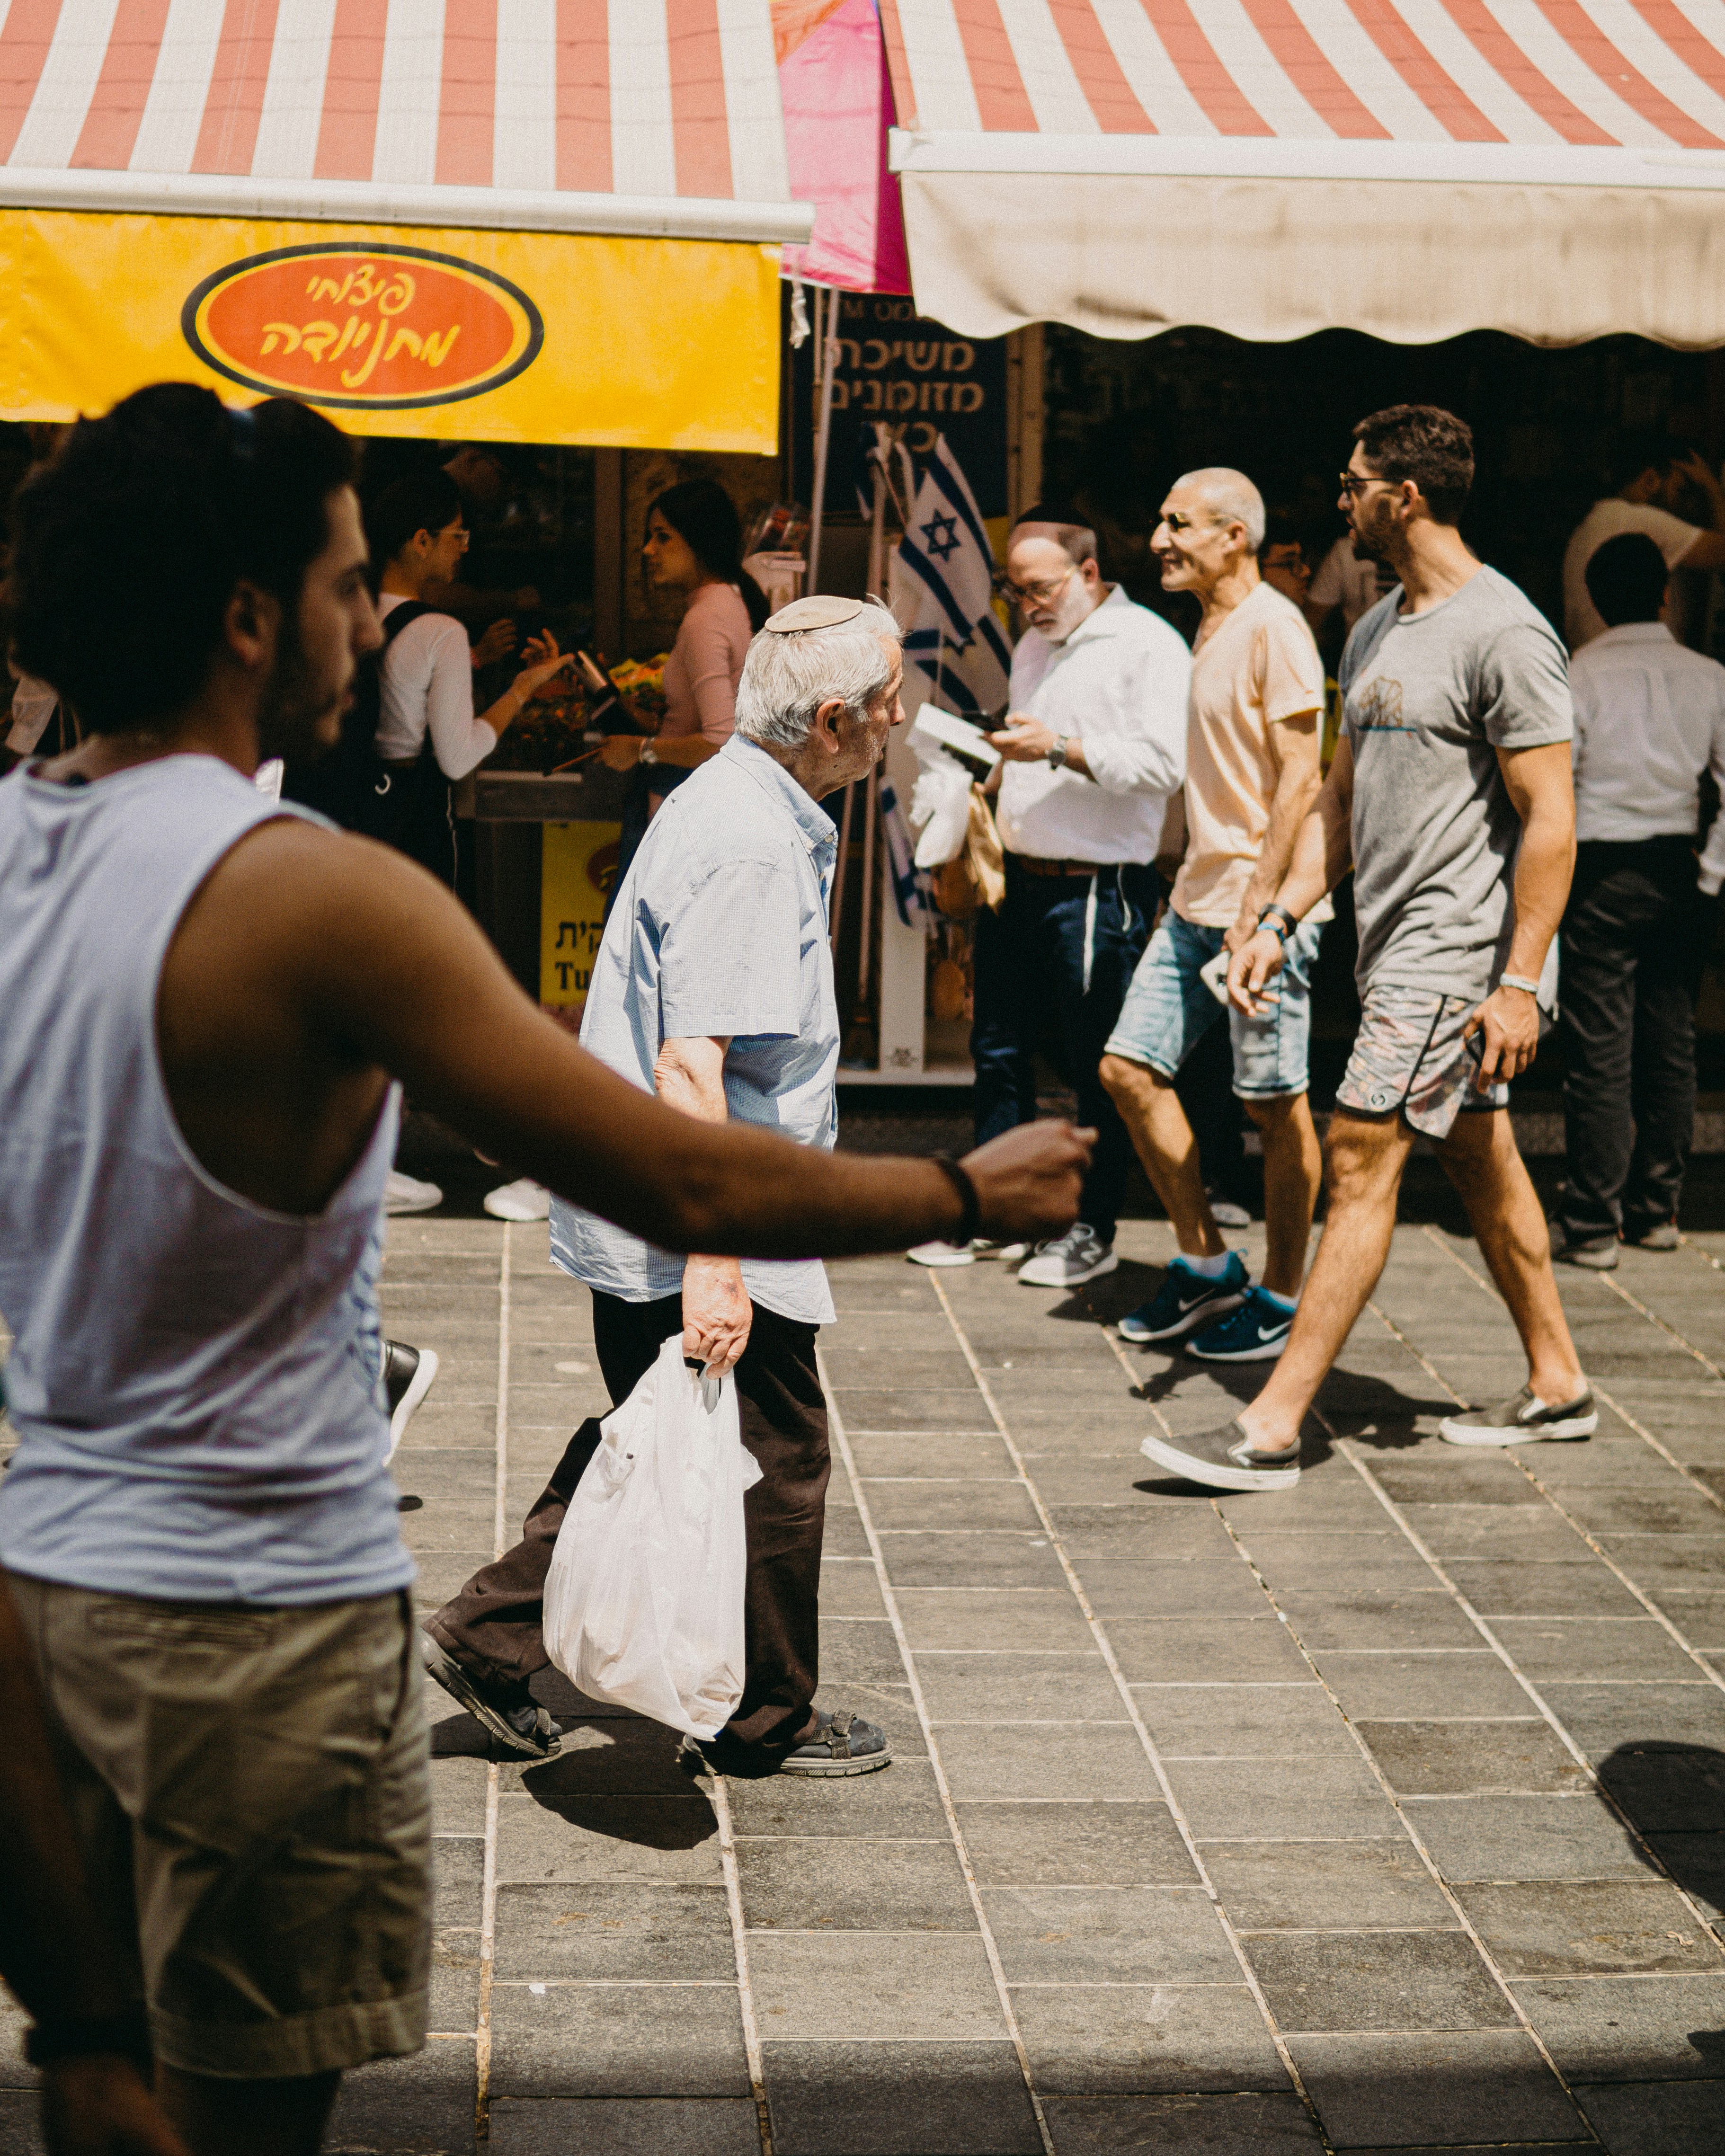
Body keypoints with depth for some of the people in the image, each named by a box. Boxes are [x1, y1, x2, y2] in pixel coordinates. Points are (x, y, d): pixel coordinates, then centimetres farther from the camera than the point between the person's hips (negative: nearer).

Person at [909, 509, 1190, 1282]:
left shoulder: (1148, 645, -8)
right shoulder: (1034, 647, 18)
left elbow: (1165, 761, -18)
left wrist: (1063, 749, -23)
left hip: (1097, 891, -8)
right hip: (1016, 880, 8)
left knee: (1099, 1071, 0)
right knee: (999, 1052, 12)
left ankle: (1094, 1231, 11)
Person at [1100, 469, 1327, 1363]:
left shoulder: (1273, 628, -13)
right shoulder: (1210, 629, 16)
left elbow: (1299, 778, -17)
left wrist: (1258, 905, -21)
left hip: (1263, 908, -10)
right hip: (1196, 904, 10)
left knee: (1277, 1105, 0)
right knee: (1129, 1069, 8)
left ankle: (1280, 1301, 12)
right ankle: (1207, 1269, 19)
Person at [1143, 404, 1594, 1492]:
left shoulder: (1505, 635, -15)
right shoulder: (1376, 633, 14)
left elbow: (1551, 820, -17)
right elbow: (1342, 799, 19)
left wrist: (1521, 981, -21)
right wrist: (1280, 921, 10)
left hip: (1457, 948, -9)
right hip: (1397, 944, 9)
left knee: (1362, 1158, -11)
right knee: (1479, 1159, 15)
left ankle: (1276, 1427, -10)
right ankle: (1557, 1384, 27)